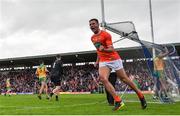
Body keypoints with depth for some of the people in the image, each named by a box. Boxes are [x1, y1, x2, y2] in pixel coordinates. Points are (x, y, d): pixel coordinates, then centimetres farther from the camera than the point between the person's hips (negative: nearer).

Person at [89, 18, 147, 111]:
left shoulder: (106, 35, -10)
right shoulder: (92, 38, 13)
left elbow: (111, 49, -18)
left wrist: (104, 49, -37)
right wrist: (97, 61, 24)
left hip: (114, 59, -5)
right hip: (103, 62, 5)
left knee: (124, 79, 2)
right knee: (103, 79, -20)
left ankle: (140, 96, 23)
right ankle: (118, 101, -20)